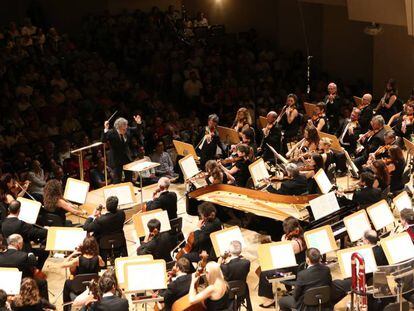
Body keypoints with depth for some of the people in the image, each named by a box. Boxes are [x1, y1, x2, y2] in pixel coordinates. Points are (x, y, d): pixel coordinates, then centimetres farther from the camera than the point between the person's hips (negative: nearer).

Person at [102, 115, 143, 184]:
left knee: (129, 178, 17)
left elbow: (138, 132, 6)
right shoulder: (111, 133, -18)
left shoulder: (128, 130, -5)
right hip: (116, 160, -5)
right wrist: (106, 129, -41)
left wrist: (138, 123, -12)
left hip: (127, 158, 5)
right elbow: (104, 140, -30)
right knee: (117, 180, -2)